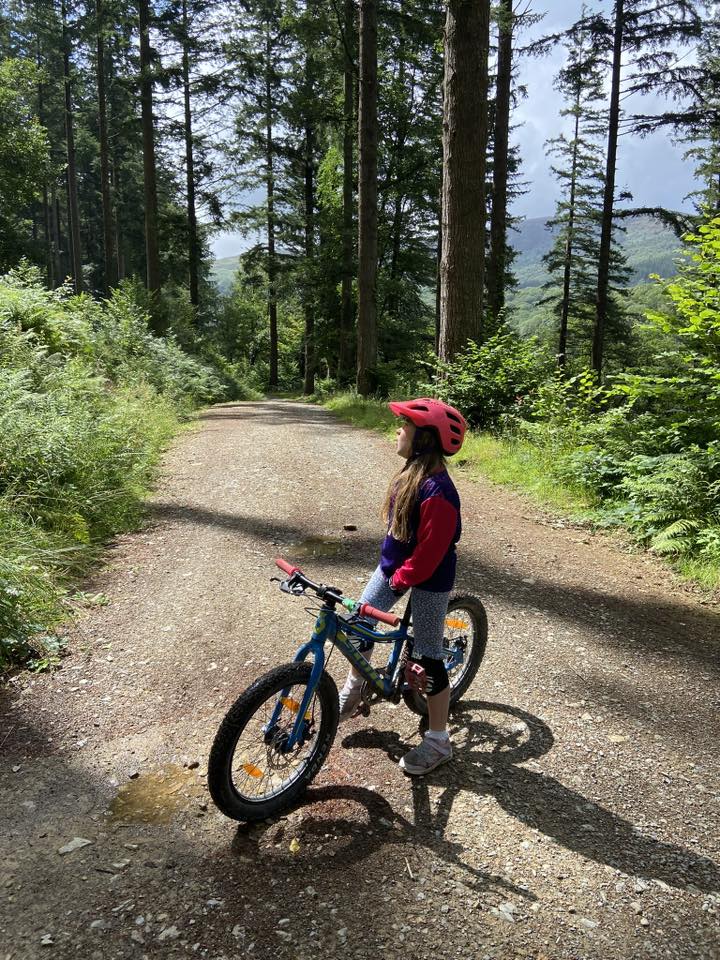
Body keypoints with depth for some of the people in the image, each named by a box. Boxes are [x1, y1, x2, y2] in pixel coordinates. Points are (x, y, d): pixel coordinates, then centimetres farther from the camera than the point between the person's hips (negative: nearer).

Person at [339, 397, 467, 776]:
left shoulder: (437, 492, -30)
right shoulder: (412, 473, -1)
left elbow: (430, 552, -26)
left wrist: (399, 581, -16)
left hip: (429, 580, -9)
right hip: (395, 563, 9)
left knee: (427, 659, 2)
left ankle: (438, 742, 19)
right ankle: (353, 690, 40)